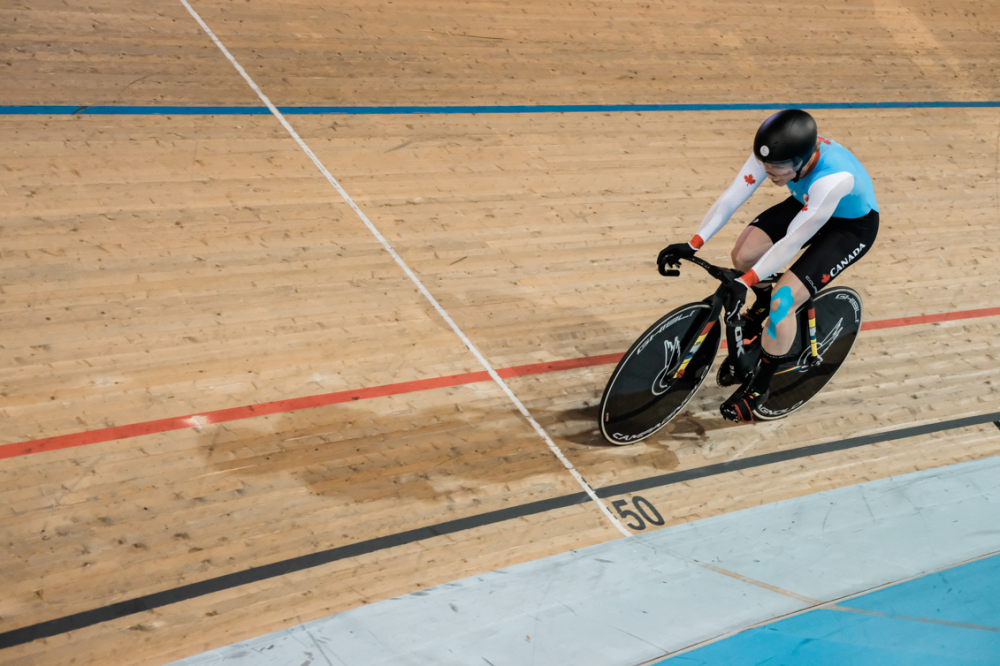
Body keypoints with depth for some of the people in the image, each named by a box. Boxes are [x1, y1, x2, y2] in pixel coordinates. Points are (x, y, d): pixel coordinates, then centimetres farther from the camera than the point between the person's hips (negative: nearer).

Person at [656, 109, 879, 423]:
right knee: (743, 255, -12)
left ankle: (759, 386, 2)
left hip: (852, 226, -6)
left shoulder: (834, 179, -42)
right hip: (806, 204, 6)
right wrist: (692, 245, -29)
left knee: (784, 299, -19)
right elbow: (732, 197, -23)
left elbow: (792, 242, -37)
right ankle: (763, 304, 24)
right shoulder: (774, 154, -27)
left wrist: (744, 283, -39)